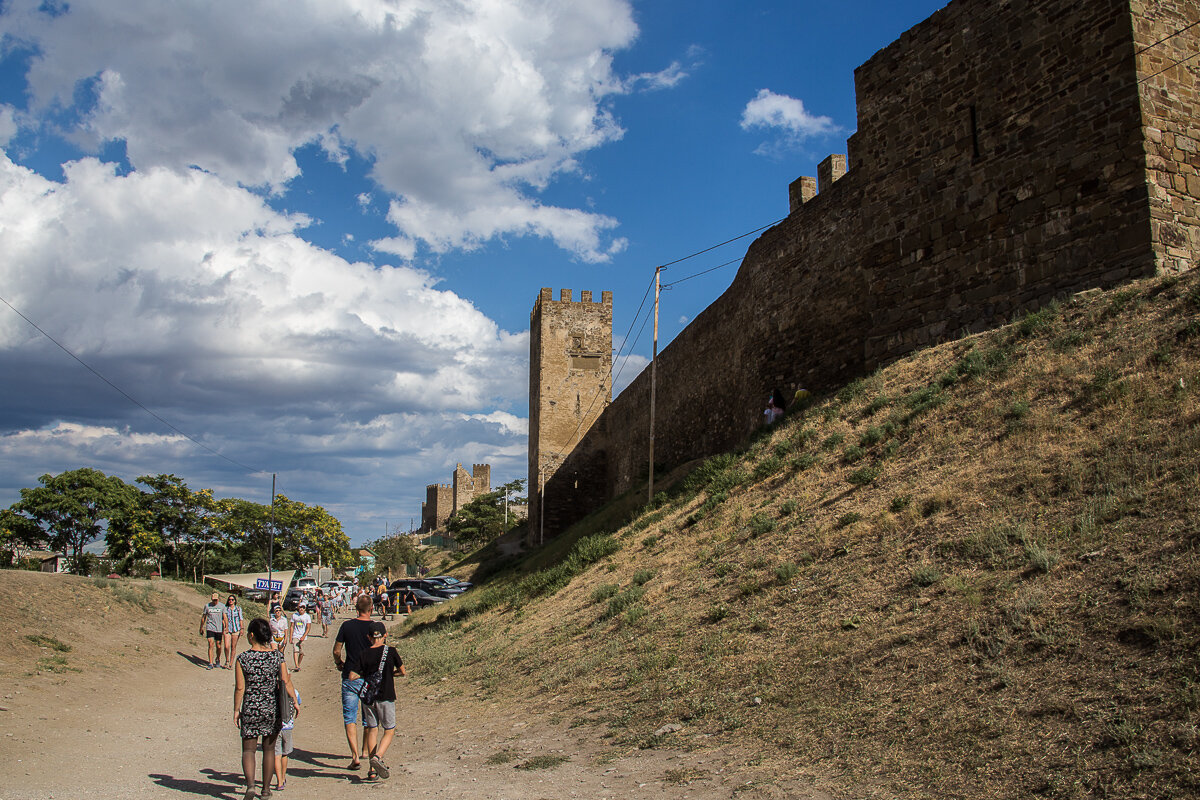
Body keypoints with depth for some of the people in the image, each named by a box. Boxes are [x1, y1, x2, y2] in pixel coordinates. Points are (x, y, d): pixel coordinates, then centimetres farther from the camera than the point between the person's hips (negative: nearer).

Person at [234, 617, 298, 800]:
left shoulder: (243, 658, -10)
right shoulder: (277, 656, -5)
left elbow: (239, 688, -8)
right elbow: (286, 682, -7)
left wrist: (236, 710, 2)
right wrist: (295, 701, 3)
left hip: (250, 709, -2)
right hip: (272, 708, 2)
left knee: (248, 749, 9)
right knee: (269, 748, 14)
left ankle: (250, 785, -11)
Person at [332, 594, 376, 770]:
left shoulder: (347, 625, -5)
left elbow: (336, 651, 0)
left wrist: (339, 663, 20)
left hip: (350, 677, -1)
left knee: (350, 718, 1)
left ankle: (355, 756, -9)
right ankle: (365, 750, 30)